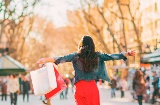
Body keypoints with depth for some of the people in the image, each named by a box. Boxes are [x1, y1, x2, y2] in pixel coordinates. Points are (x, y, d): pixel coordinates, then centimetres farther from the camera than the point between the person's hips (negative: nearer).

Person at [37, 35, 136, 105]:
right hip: (93, 87, 1)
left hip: (81, 87, -1)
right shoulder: (97, 56, 2)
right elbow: (111, 56, 8)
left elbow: (62, 58, -13)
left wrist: (46, 60, -17)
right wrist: (128, 54, 17)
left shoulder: (76, 56, -4)